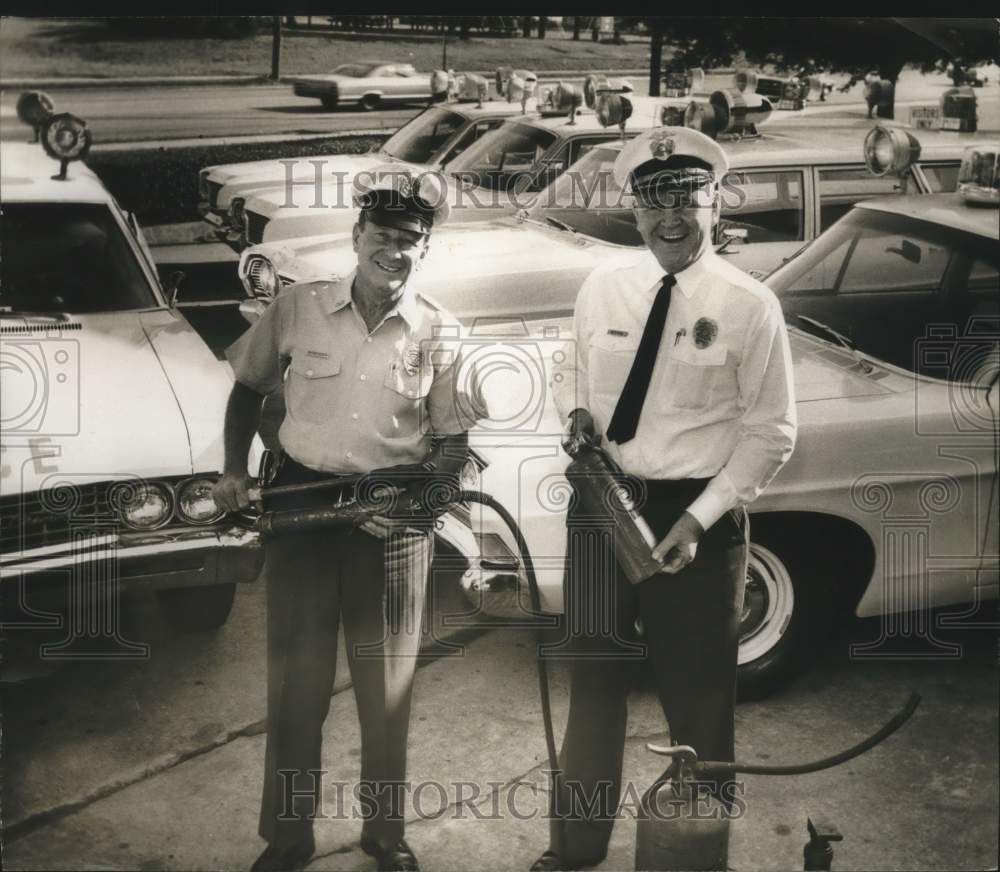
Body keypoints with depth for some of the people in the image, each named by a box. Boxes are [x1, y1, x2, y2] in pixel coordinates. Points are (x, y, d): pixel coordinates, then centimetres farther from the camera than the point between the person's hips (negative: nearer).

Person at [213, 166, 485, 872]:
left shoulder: (438, 332, -2)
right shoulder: (298, 309, -2)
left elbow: (453, 439, 1)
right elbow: (249, 388, 12)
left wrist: (421, 502, -15)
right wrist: (236, 470, 3)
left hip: (393, 515, 0)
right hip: (300, 503, 0)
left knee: (388, 684, 10)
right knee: (296, 680, 7)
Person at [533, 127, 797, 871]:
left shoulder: (749, 305, -10)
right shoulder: (603, 286, 2)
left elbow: (770, 433, -7)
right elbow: (570, 368, 17)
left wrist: (697, 520, -15)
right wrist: (576, 411, -6)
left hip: (697, 518, -3)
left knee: (697, 697, 10)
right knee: (594, 679, 16)